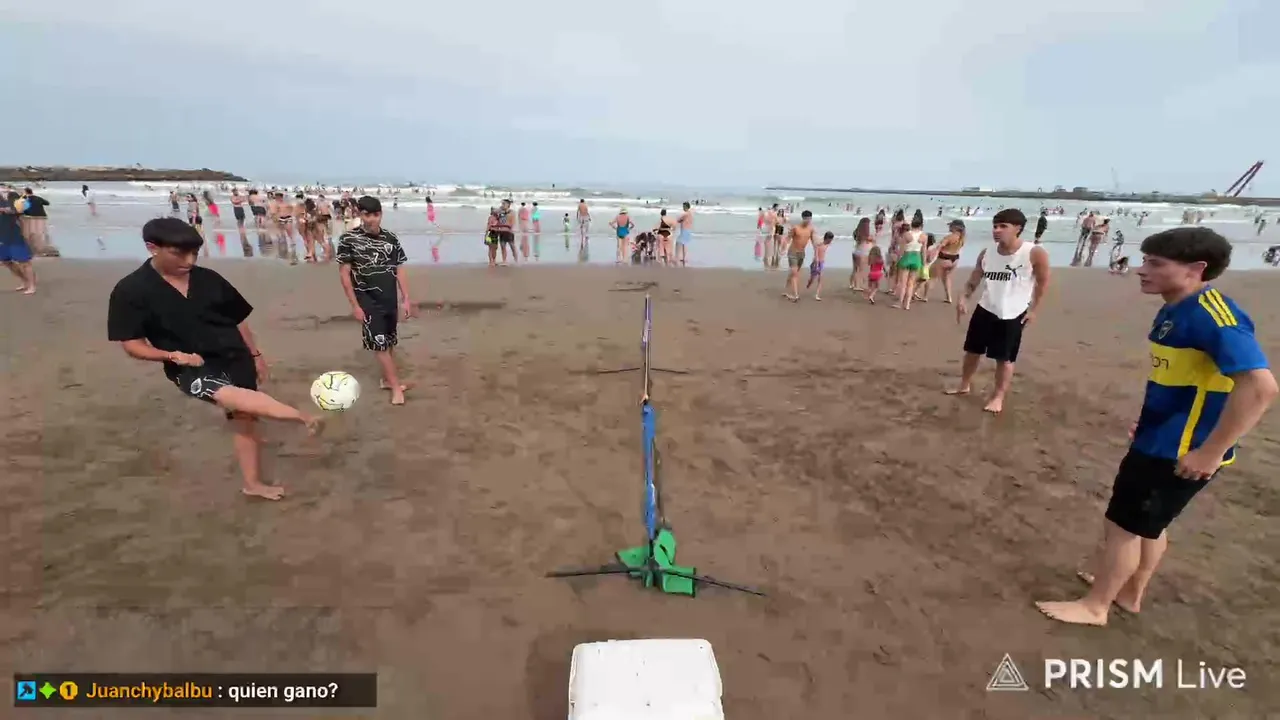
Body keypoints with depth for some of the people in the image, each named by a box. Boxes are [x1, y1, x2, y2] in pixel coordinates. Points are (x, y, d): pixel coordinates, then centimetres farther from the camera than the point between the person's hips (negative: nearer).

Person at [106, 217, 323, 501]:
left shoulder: (208, 279, 2)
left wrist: (255, 355, 15)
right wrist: (173, 355, -21)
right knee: (230, 396, -36)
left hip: (236, 358, 4)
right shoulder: (131, 290, -6)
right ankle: (302, 417, -38)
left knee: (244, 417, 8)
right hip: (192, 367, -4)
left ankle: (251, 482, 24)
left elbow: (238, 318, 13)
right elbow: (131, 344, -5)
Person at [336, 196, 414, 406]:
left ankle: (387, 380, 30)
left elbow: (399, 270, 6)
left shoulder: (391, 238, 2)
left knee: (389, 341, 13)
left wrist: (405, 299, 3)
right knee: (379, 343, -3)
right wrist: (355, 305, -10)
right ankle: (396, 386, 4)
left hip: (390, 299, 4)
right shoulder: (348, 239, -8)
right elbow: (344, 273, -7)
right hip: (368, 300, -4)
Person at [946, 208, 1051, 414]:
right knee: (972, 350, 14)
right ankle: (964, 386, 33)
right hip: (985, 310, 5)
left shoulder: (1035, 254, -16)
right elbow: (973, 281, 7)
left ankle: (998, 397, 20)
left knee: (1005, 359, 4)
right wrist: (963, 299, -8)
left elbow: (1043, 282, -4)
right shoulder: (986, 254, -2)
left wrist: (1033, 309, -3)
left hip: (1012, 315, -4)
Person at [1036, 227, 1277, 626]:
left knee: (1123, 525, 2)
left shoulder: (1212, 314, -24)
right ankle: (1130, 592, 40)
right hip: (1159, 441, 9)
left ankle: (1094, 606, 18)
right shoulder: (1176, 310, 6)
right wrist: (1148, 420, 20)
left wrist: (1210, 452, -27)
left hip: (1181, 452, -9)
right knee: (1148, 523, 22)